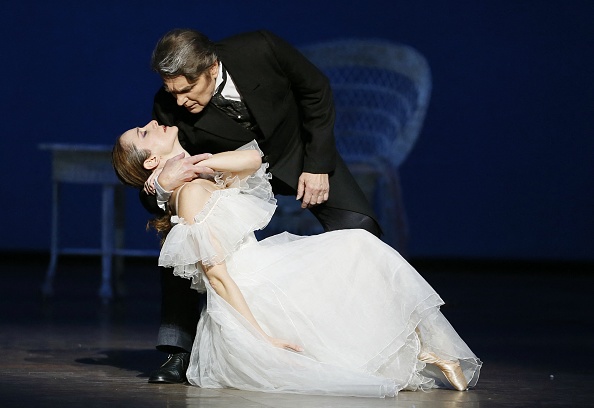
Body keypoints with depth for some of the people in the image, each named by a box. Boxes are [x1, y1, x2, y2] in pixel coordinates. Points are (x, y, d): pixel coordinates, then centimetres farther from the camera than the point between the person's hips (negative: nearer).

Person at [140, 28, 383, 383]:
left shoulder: (259, 49, -34)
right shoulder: (170, 108, -30)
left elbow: (316, 90, -14)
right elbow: (152, 203, -22)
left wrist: (317, 165, -15)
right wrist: (161, 187, -47)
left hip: (296, 152, 0)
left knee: (359, 227, -17)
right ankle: (178, 352, -10)